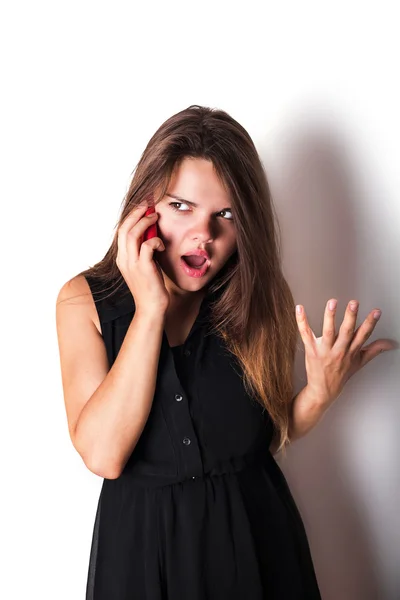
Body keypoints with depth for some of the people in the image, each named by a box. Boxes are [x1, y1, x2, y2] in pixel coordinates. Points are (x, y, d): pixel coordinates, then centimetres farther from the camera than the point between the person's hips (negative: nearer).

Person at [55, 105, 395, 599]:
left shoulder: (258, 297, -8)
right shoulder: (84, 299, -11)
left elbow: (267, 435, 0)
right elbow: (102, 455, -23)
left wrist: (319, 393, -19)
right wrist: (151, 308, -26)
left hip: (255, 534, 1)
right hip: (143, 540, -1)